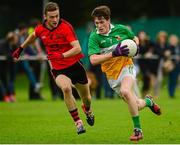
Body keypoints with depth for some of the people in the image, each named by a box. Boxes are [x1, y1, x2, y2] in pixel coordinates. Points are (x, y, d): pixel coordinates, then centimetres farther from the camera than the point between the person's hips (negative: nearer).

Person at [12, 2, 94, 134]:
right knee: (66, 88, -32)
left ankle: (88, 110, 54)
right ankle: (78, 122, -24)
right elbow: (33, 36, 21)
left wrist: (62, 55, -42)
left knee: (86, 98, 14)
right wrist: (21, 48, 28)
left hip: (75, 66, -1)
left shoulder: (66, 27, -20)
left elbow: (77, 48, -29)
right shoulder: (41, 29, -6)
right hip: (58, 70, 1)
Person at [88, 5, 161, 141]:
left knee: (125, 91, -33)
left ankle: (138, 129, -23)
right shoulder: (94, 37, -10)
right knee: (135, 106, 4)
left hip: (126, 67, -2)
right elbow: (93, 60, -22)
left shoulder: (121, 29, -4)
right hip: (112, 75, 2)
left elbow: (134, 37, 18)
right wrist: (114, 53, -30)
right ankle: (148, 101, 42)